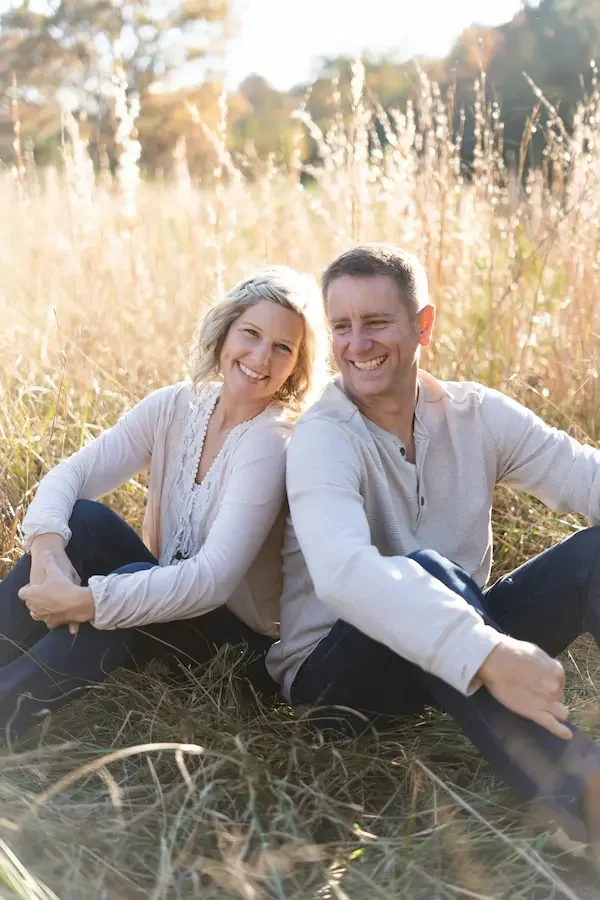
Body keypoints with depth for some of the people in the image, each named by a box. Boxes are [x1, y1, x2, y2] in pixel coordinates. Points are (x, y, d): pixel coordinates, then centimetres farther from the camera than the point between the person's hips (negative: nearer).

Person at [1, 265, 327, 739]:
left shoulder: (274, 442, -22)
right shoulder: (177, 406, -5)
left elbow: (214, 579, -31)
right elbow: (68, 474, -12)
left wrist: (84, 602, -37)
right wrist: (48, 551, -33)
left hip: (233, 634, -5)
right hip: (166, 599, 5)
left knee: (128, 585, -34)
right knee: (82, 520, -20)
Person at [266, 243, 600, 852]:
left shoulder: (477, 414, 0)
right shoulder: (323, 438, -17)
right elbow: (344, 574, -36)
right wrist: (486, 654, -47)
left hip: (466, 653, 5)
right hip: (336, 666, -5)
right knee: (428, 570, -35)